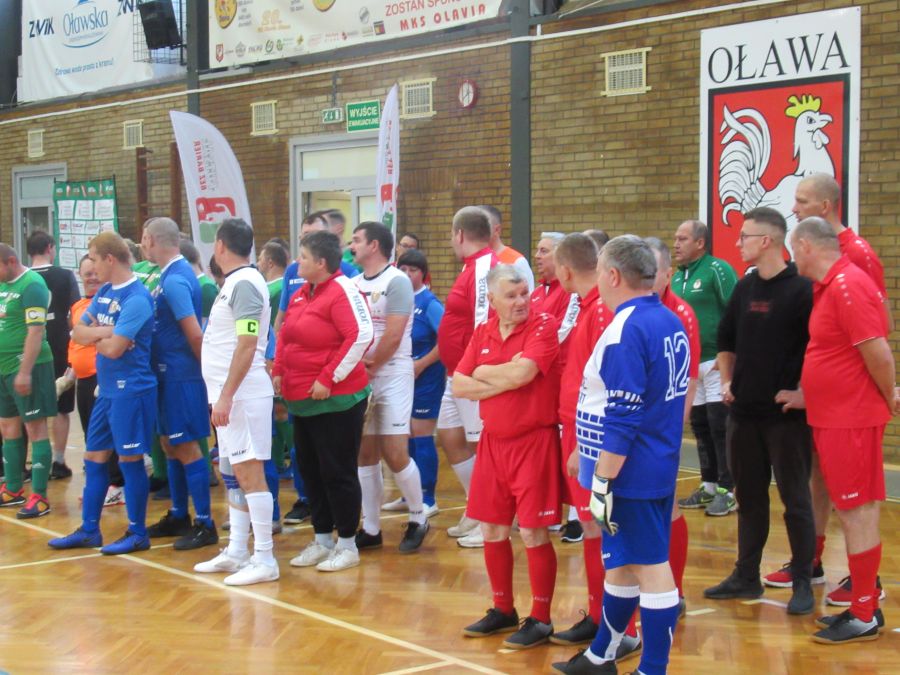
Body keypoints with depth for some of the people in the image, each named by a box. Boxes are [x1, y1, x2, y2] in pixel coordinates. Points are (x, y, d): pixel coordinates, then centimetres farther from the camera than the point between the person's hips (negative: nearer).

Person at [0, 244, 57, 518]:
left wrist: (25, 371, -23)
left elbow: (35, 331, -19)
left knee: (35, 429, -4)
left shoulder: (32, 285, -14)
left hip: (26, 368, -9)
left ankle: (39, 497, -1)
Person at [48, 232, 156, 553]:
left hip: (131, 390, -9)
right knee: (94, 458, 13)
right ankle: (88, 530, 23)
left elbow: (114, 348, -22)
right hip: (107, 389, 9)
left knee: (130, 460, 0)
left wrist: (92, 335, -2)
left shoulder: (136, 297, -17)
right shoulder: (104, 291, 10)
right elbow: (78, 332, 7)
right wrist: (102, 331, -12)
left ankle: (138, 534, 11)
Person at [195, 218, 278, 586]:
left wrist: (226, 395, -24)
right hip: (229, 394, 10)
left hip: (242, 395, -10)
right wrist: (223, 394, 16)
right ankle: (236, 552, 22)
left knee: (249, 472, -8)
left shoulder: (245, 283, -15)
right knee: (232, 474, 14)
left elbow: (247, 345, -22)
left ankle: (264, 559, -4)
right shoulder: (233, 283, 14)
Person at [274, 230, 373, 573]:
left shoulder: (342, 291, -15)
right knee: (310, 470, 15)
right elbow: (285, 335, 22)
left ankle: (347, 545, 12)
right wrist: (279, 371, 7)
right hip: (302, 399, 9)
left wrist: (329, 379, -22)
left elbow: (361, 336, -24)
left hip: (336, 399, -9)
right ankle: (321, 540, 27)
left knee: (338, 472, 0)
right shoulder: (301, 294, 11)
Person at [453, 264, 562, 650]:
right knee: (492, 531, 13)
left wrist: (484, 372, -7)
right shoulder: (483, 333, 8)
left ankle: (540, 619, 11)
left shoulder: (544, 326, -10)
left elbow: (523, 372, -25)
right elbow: (458, 386, 1)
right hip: (493, 441, 6)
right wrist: (505, 381, -13)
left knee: (533, 533, -2)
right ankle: (503, 610, 29)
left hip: (534, 442, -6)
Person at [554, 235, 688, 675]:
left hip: (630, 473, -10)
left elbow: (622, 418, -23)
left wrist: (602, 479, -19)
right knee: (621, 561, 19)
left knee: (650, 567, -3)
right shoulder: (670, 323, 9)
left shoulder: (625, 330, -19)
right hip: (661, 468, 10)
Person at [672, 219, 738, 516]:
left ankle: (727, 491, 3)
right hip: (689, 362, 8)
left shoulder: (718, 270, -10)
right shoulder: (676, 277, 13)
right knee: (700, 427, 13)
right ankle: (709, 487, 22)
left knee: (720, 427, -4)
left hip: (715, 361, -7)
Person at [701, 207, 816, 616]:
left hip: (787, 413, -6)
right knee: (749, 495, 14)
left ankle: (803, 583, 10)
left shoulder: (801, 290, -11)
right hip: (744, 410, 7)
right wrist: (727, 382, 10)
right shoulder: (745, 288, 9)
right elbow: (726, 340, 20)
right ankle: (746, 576, 23)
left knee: (795, 498, 1)